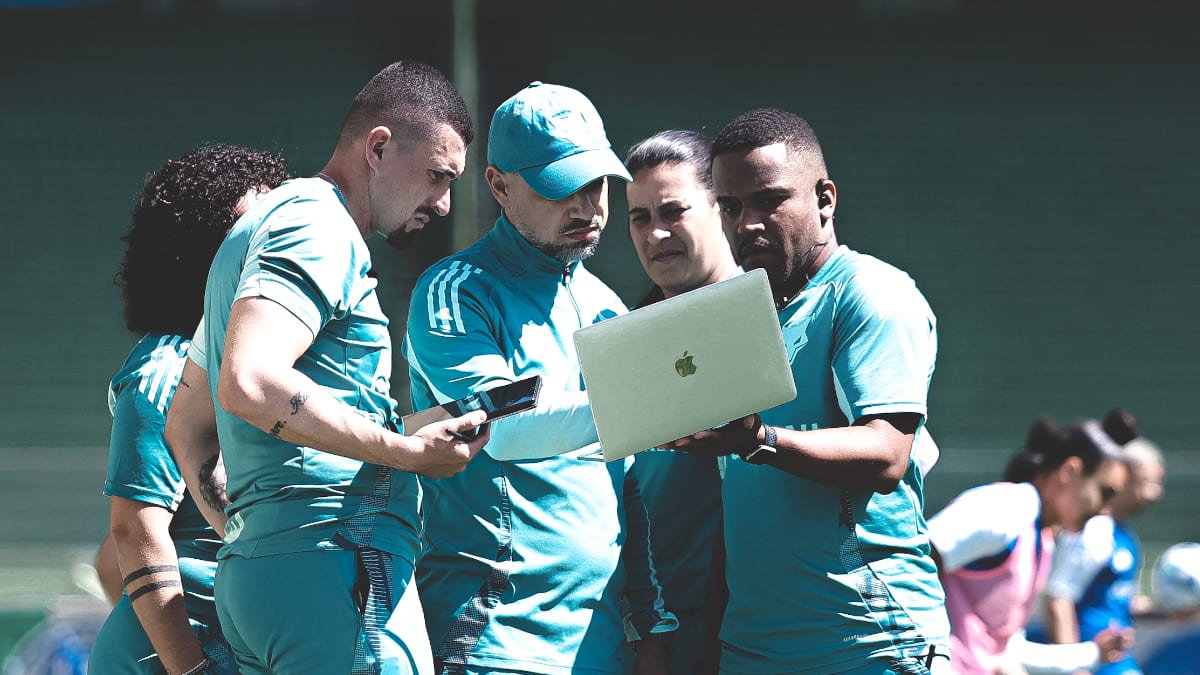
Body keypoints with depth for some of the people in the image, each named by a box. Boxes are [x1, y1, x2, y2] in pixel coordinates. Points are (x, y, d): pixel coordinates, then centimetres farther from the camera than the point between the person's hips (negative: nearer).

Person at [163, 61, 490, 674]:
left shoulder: (263, 227, 27)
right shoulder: (317, 222, -6)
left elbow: (185, 428, 32)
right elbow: (249, 383, -23)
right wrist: (409, 452, -19)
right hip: (337, 561, -10)